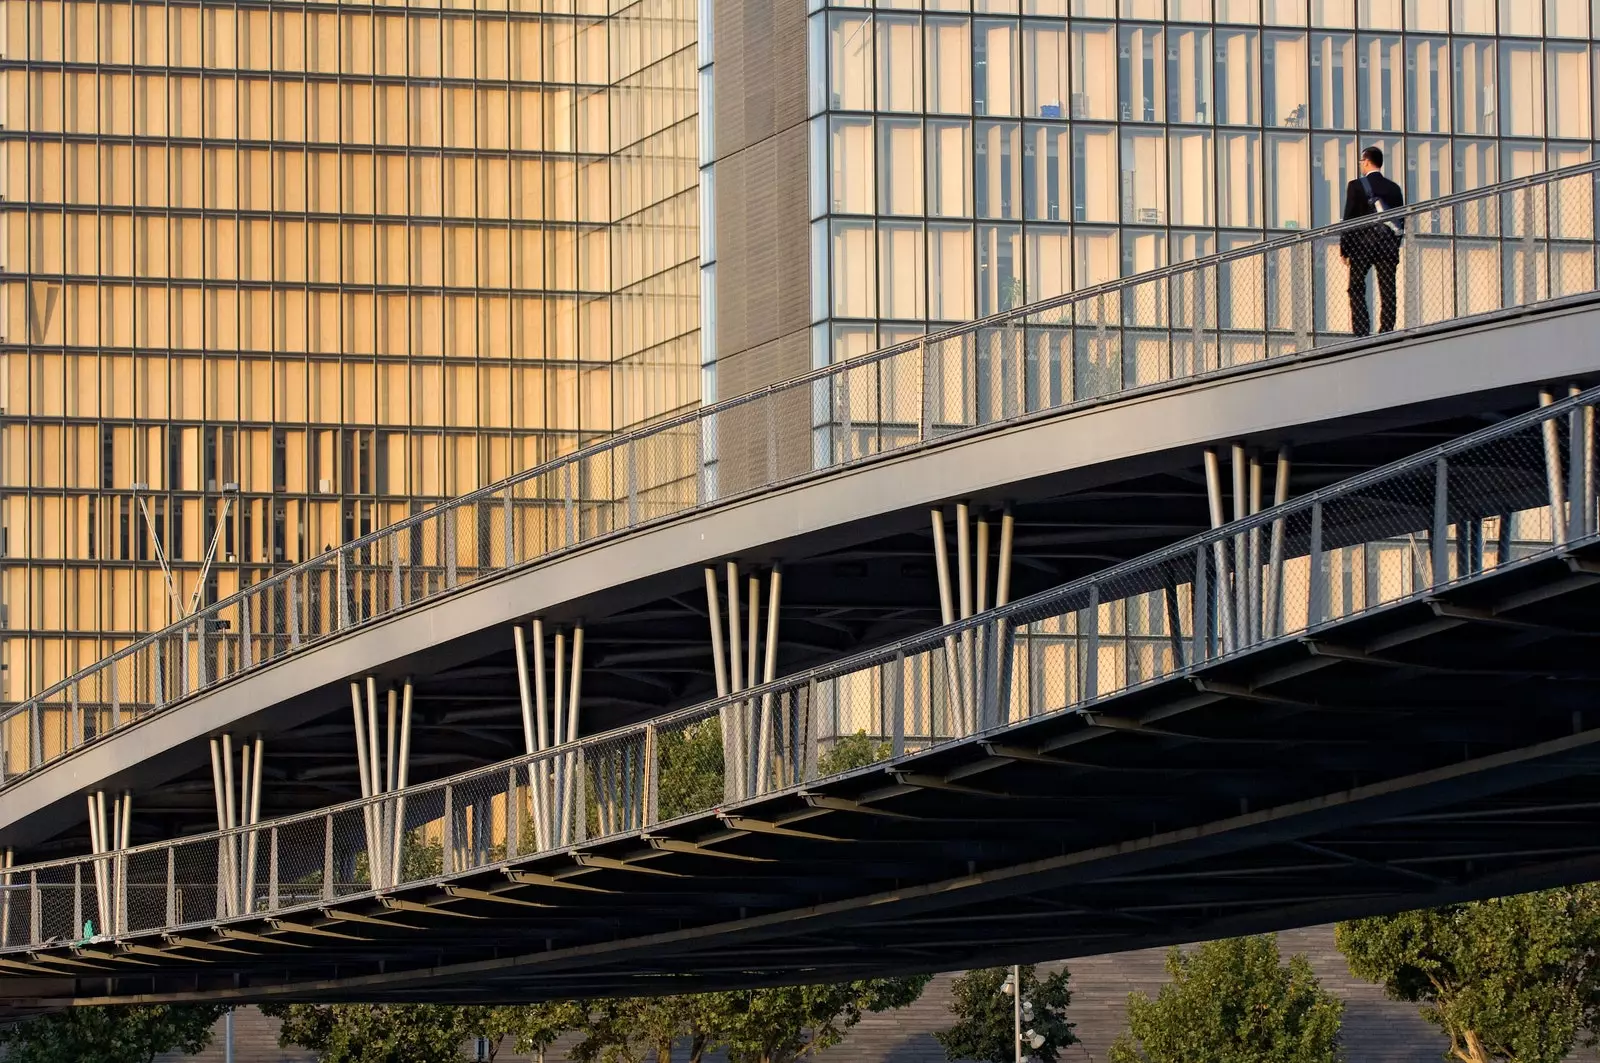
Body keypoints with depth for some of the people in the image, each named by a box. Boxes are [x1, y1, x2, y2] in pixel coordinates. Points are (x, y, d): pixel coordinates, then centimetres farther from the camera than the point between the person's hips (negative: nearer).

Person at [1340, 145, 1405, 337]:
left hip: (1362, 244, -4)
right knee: (1387, 292, 5)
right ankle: (1387, 332, 1)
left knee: (1357, 289, 1)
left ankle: (1361, 332, -10)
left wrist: (1344, 248, 0)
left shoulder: (1356, 186, -4)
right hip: (1388, 246, 4)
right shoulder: (1394, 188, 8)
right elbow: (1401, 221, 10)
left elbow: (1349, 218, -6)